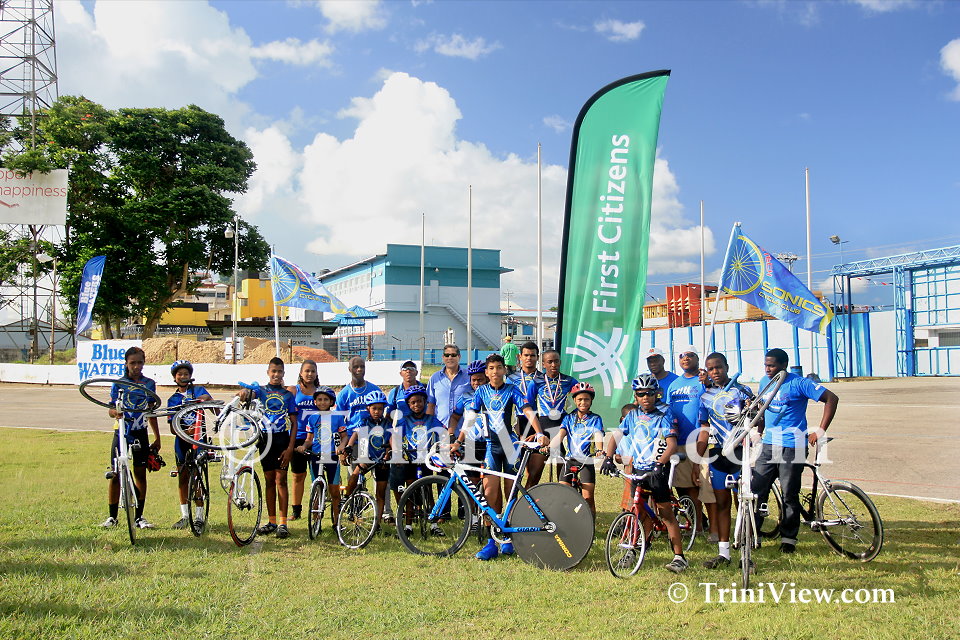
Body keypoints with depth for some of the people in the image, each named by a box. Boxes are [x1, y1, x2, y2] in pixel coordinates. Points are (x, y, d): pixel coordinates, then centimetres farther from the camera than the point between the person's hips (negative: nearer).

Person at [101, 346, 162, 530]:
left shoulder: (149, 384, 5)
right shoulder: (119, 384, -2)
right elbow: (111, 409, -7)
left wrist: (157, 438, 10)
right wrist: (115, 412, -32)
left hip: (141, 434, 2)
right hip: (121, 432, -2)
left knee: (140, 474, 3)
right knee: (115, 474, 0)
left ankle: (139, 517, 12)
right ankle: (112, 517, 11)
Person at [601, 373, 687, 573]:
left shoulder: (664, 414, -6)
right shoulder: (633, 415, 9)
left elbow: (672, 444, -15)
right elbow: (616, 436, 7)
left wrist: (660, 463, -30)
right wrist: (608, 458, -9)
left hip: (657, 470, -5)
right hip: (637, 469, 5)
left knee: (665, 512, -6)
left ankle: (679, 556, -3)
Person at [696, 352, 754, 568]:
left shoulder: (742, 391, -1)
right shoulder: (706, 396, 10)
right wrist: (697, 460, 8)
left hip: (740, 453, -4)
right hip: (718, 453, 4)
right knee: (721, 503, 8)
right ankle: (723, 553, 15)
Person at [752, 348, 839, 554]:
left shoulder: (799, 383, -9)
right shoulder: (765, 382, 10)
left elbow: (832, 398, -12)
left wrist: (820, 431, -15)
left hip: (792, 447, -5)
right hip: (768, 445, 5)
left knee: (790, 495, 1)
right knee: (756, 490, 1)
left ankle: (788, 538, 15)